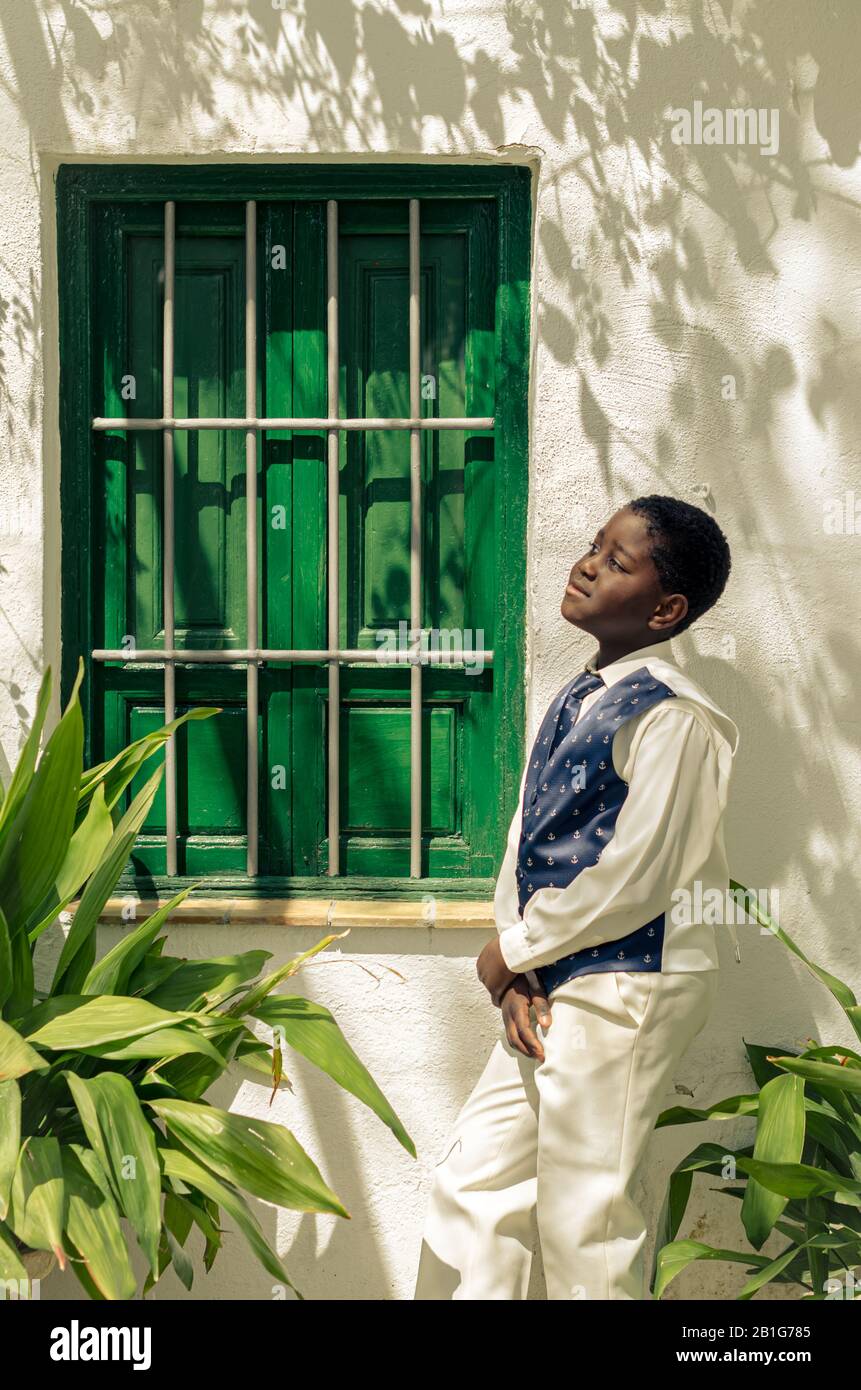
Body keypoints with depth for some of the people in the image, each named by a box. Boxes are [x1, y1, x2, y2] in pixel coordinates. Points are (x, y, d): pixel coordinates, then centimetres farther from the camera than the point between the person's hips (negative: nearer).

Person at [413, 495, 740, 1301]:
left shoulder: (672, 716, -15)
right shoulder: (571, 704, 12)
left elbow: (635, 877, -20)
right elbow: (523, 845, 10)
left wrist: (514, 949, -9)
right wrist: (515, 976, -2)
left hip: (626, 989, -8)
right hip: (547, 990, 8)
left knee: (585, 1220, 3)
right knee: (470, 1187, 14)